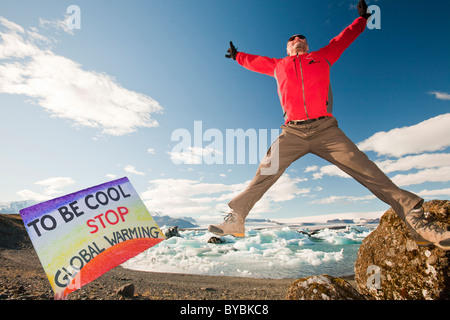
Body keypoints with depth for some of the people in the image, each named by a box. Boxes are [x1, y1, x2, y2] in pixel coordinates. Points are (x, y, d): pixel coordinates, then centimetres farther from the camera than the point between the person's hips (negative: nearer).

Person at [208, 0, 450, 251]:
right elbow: (255, 61, 42)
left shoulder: (322, 57, 25)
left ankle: (417, 223, -8)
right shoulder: (278, 65, 25)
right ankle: (235, 220, -5)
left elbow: (345, 38, 41)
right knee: (265, 173, -12)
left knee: (365, 169, -10)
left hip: (325, 129, 0)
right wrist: (237, 56, 55)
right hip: (292, 133, 0)